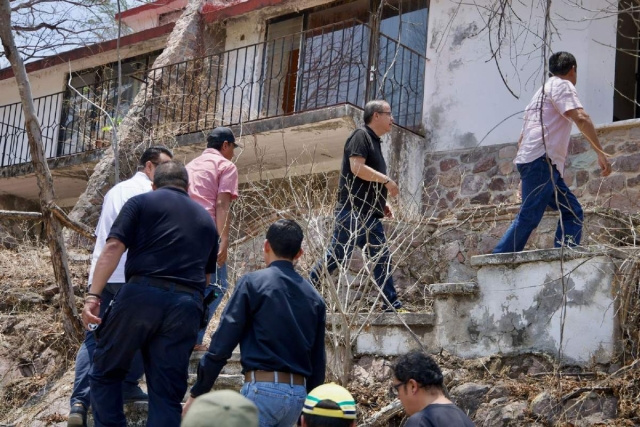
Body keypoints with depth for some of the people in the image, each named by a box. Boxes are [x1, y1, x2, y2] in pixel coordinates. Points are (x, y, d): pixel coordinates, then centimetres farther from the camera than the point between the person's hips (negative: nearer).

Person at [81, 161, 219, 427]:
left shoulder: (141, 202, 12)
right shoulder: (206, 219, 26)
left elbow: (114, 247, -2)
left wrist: (93, 295, -7)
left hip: (142, 294, -3)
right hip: (187, 305, 4)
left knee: (106, 372, 13)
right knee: (167, 393, 6)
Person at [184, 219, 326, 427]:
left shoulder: (253, 283, -3)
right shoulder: (314, 297, 12)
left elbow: (222, 343, -7)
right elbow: (318, 362, 14)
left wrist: (197, 393, -1)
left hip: (263, 388, -6)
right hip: (298, 394, 6)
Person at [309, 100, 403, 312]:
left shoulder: (374, 142, 23)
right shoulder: (361, 136, -5)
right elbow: (357, 167, -20)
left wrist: (383, 203, 16)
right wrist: (387, 180, -15)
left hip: (369, 214, 10)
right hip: (353, 211, -10)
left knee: (382, 258, 7)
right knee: (337, 256, -10)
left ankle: (391, 304, 10)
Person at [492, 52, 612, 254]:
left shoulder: (543, 91, 29)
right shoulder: (562, 85, 2)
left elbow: (521, 139, 29)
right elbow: (581, 118, -16)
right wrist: (600, 152, -18)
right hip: (542, 160, -10)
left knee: (572, 212, 7)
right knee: (529, 217, -13)